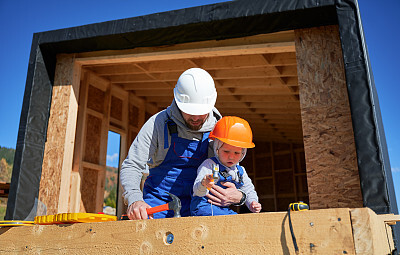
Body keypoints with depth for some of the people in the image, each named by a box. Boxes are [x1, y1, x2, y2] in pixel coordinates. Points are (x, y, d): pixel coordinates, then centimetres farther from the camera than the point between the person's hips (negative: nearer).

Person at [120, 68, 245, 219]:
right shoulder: (158, 123, -13)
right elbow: (131, 166, -12)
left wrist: (237, 196, -19)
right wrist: (134, 200, -32)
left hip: (197, 207, 2)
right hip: (158, 202, -2)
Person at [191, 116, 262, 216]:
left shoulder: (240, 171, 12)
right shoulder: (209, 165, -10)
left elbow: (248, 190, 25)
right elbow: (197, 191, -21)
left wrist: (252, 203, 4)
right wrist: (203, 184, -45)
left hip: (225, 209, 8)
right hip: (204, 207, -7)